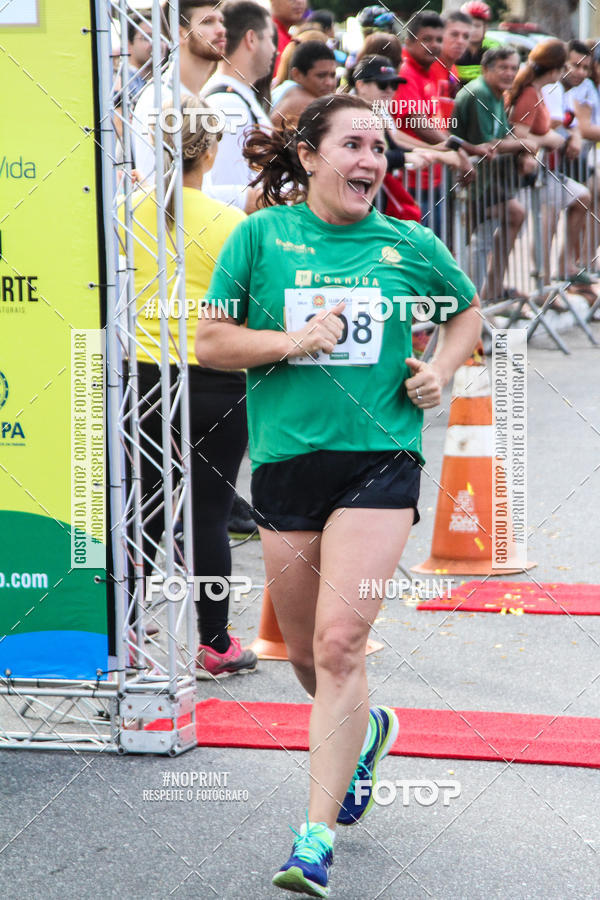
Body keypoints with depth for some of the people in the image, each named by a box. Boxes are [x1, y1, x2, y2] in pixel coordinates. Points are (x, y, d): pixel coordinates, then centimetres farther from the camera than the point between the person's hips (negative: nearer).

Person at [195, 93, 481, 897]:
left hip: (379, 460, -2)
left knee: (340, 642, -14)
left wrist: (441, 370, 5)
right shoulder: (261, 236, 2)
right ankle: (363, 730, 48)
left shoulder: (410, 246, 5)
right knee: (306, 651, 12)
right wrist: (295, 340, -12)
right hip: (286, 460, 2)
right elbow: (210, 342, 2)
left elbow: (469, 309, 23)